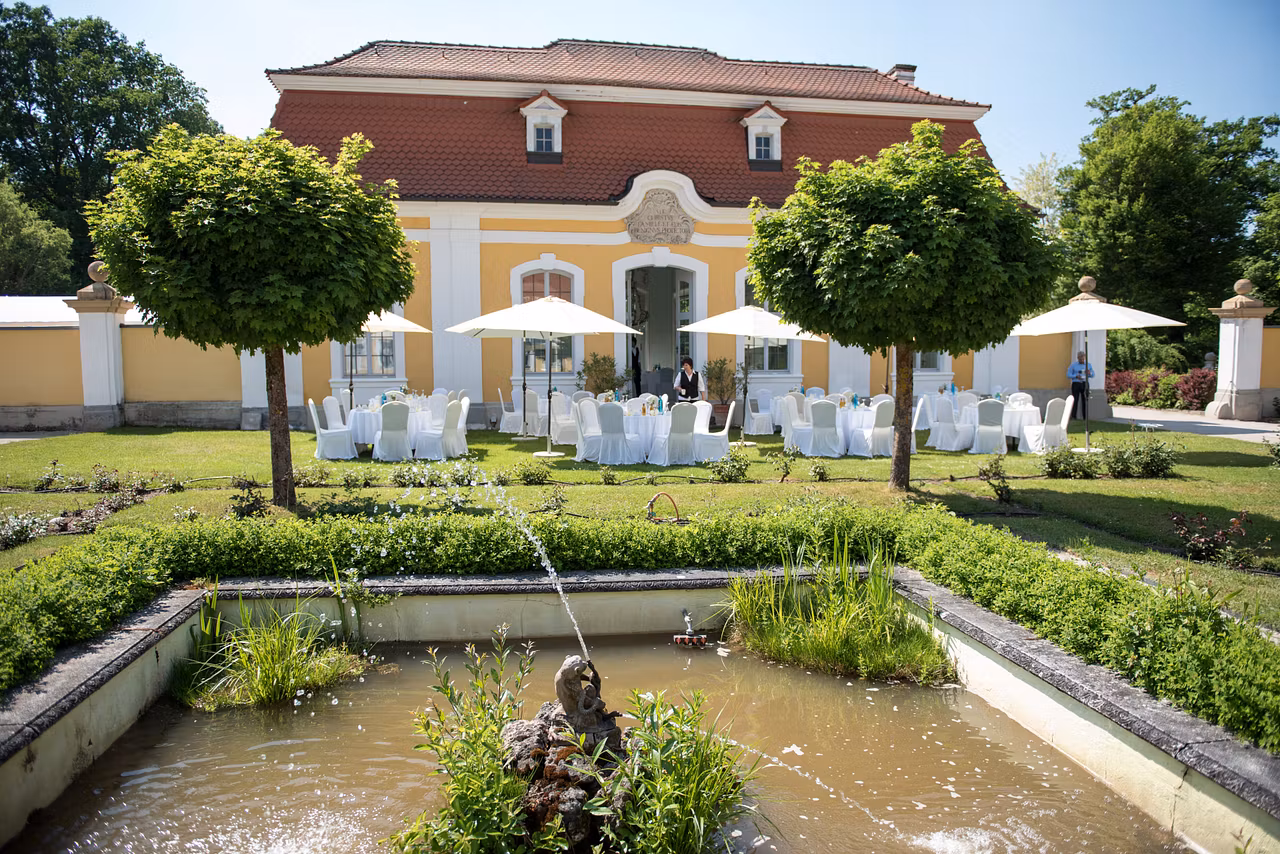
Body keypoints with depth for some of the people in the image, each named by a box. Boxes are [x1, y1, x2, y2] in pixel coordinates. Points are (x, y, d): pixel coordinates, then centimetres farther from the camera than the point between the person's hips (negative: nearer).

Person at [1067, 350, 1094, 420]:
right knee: (1075, 401, -9)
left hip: (1085, 384, 3)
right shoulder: (1073, 365, 0)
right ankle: (1073, 417, -7)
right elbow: (1068, 375, -2)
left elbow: (1093, 374, 12)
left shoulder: (1088, 365, 9)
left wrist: (1089, 373, -12)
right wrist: (1076, 376, -19)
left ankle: (1085, 417, 4)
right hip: (1076, 384, -3)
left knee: (1085, 401, 0)